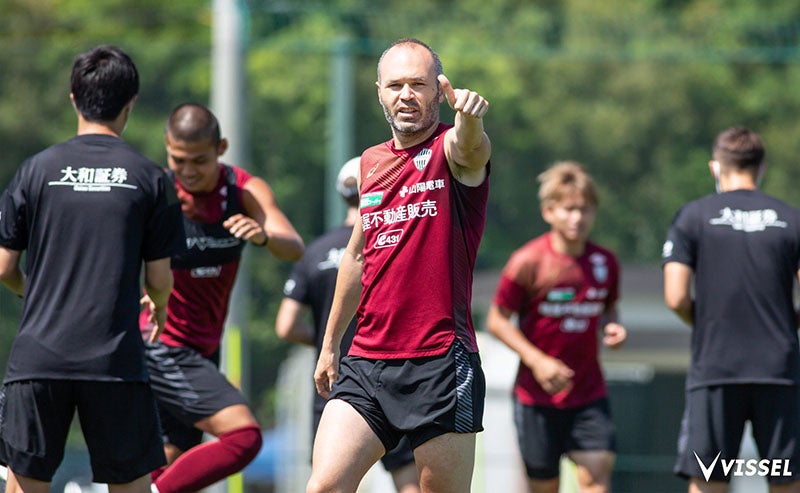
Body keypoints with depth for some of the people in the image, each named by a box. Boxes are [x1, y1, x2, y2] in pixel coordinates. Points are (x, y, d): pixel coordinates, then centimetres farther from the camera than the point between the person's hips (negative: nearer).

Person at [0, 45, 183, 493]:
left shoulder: (38, 169, 3)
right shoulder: (148, 177, 1)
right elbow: (160, 280, 3)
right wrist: (160, 306, 28)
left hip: (38, 354, 1)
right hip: (116, 359, -1)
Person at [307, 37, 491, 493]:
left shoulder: (452, 150, -4)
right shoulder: (371, 163, 15)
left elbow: (470, 147, -31)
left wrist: (469, 115, -55)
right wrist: (330, 345, 30)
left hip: (441, 365, -5)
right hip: (367, 364, 5)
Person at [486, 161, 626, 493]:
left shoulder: (605, 263, 2)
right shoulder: (528, 262, -10)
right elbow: (497, 320, -6)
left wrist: (611, 328, -5)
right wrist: (537, 360, -17)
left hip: (589, 393, 3)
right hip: (536, 395, -3)